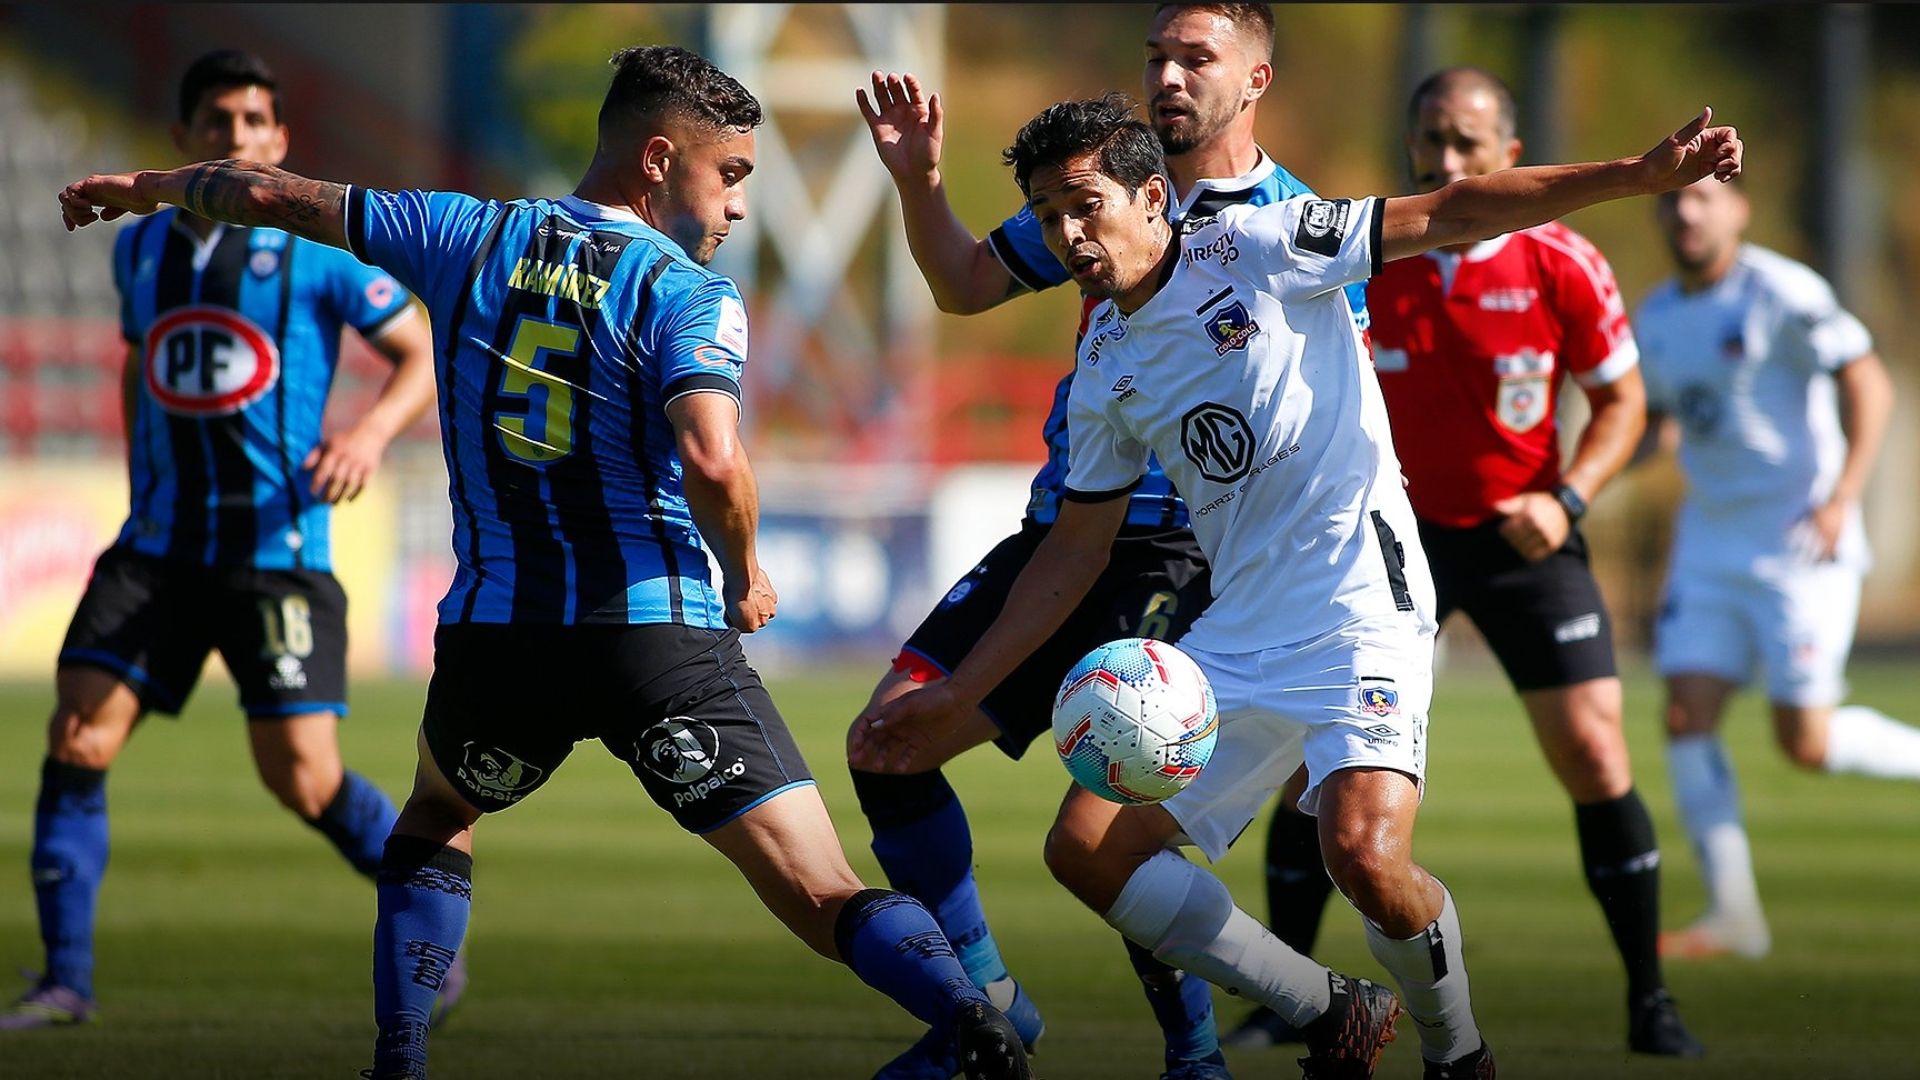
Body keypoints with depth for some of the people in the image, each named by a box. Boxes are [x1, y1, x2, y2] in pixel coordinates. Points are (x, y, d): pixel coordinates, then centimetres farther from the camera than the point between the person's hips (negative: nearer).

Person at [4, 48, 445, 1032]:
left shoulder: (313, 252, -3)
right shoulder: (141, 249, 11)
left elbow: (422, 354, 0)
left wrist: (373, 431, -19)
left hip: (277, 547, -4)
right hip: (161, 545, 4)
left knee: (303, 780, -8)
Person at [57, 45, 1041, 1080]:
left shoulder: (468, 236, 9)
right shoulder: (687, 293, -5)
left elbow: (275, 195, 19)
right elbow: (711, 459, -22)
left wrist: (149, 187, 37)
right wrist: (746, 581, -3)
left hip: (493, 637, 4)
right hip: (662, 635, -4)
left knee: (436, 819, 34)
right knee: (825, 899, -6)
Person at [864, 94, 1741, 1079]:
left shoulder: (1254, 250, -5)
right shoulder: (1104, 369, 12)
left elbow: (1446, 216, -8)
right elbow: (1077, 547, 21)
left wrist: (1640, 175, -16)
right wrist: (959, 693, 18)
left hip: (1361, 610, -7)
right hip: (1234, 642, 7)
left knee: (1365, 853, -27)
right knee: (1086, 847, -2)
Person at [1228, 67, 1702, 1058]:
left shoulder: (1562, 267, -12)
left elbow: (1622, 400, -2)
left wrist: (1565, 500, -16)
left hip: (1523, 536, -1)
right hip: (1397, 531, 1)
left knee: (1595, 759, -9)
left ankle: (1650, 1005, 4)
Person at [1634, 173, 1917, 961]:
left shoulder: (1782, 294, -13)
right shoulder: (1654, 320, 9)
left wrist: (1842, 497, -26)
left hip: (1800, 542, -7)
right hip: (1710, 539, 7)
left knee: (1806, 742, -8)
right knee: (1687, 717, -5)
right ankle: (1732, 912, 0)